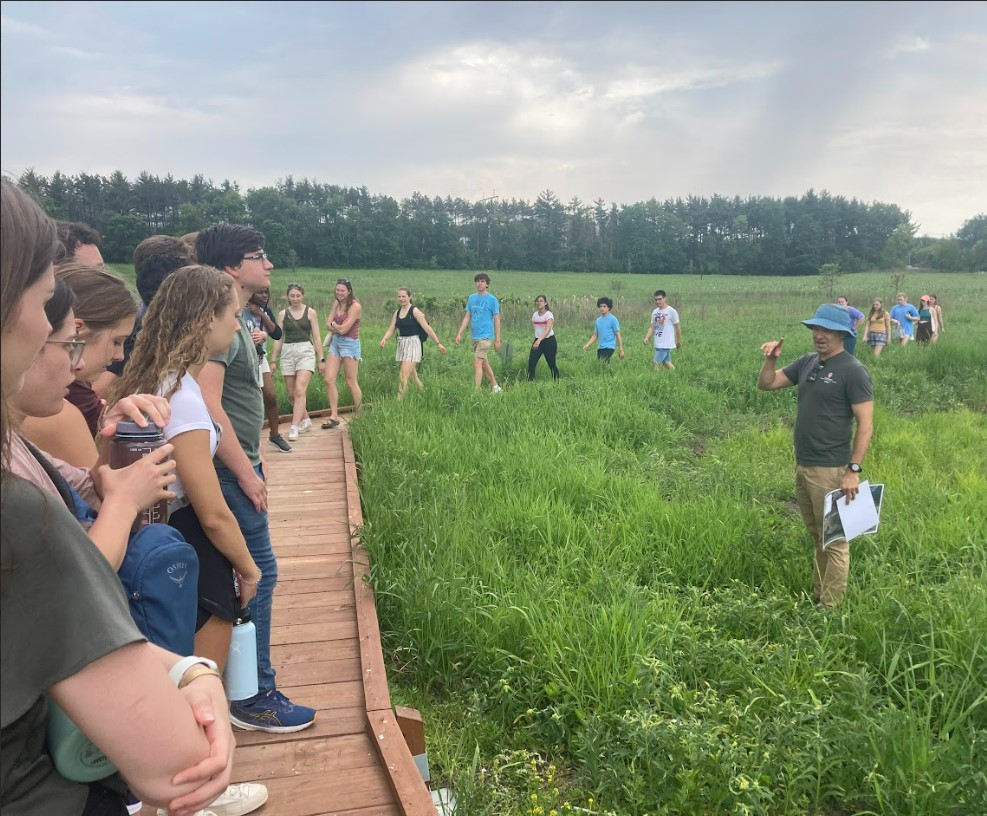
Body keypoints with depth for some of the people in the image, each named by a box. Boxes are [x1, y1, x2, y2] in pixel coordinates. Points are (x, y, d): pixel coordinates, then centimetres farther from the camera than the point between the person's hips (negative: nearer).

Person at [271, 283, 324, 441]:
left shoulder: (310, 312, 4)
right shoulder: (282, 314, 9)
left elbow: (316, 337, 6)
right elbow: (278, 338, 12)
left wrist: (321, 359, 3)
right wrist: (273, 360, 10)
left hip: (305, 351, -3)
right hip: (287, 352, 3)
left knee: (300, 390, -16)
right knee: (291, 394, 7)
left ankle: (294, 428, -17)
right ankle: (306, 420, 27)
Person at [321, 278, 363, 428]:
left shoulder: (355, 306, -12)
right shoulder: (336, 303, 10)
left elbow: (343, 329, -17)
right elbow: (328, 324, 6)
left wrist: (334, 324, 1)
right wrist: (338, 327, -10)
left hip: (349, 344, -7)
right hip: (335, 343, 7)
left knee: (351, 382, 1)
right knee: (329, 380, 0)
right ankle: (334, 416, 5)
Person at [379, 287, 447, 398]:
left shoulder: (415, 311, -9)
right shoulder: (397, 313, 10)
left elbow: (427, 328, -11)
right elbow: (391, 329, 6)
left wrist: (438, 343, -10)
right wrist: (384, 339, -15)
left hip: (412, 343, -7)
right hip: (401, 344, 7)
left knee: (404, 375, -14)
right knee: (412, 374, 15)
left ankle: (399, 400, -14)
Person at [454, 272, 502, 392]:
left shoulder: (492, 299, -5)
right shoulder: (471, 298, 10)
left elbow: (497, 320, -3)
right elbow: (467, 317, 13)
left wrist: (497, 339, -6)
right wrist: (459, 333, 5)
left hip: (486, 336, -6)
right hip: (474, 336, 6)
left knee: (477, 363, -14)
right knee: (484, 364, 14)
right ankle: (495, 387, 27)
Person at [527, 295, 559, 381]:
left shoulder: (549, 314, -14)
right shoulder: (535, 315, 5)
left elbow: (548, 330, -28)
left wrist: (539, 340, -41)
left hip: (549, 341, -5)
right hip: (537, 340, 5)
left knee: (551, 364, 2)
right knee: (531, 363, -6)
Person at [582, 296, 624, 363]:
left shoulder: (613, 319, -5)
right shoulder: (598, 320, 13)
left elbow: (618, 335, -5)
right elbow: (595, 335, 18)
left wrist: (621, 350, -8)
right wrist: (587, 345, 4)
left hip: (609, 347, -7)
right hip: (600, 347, 7)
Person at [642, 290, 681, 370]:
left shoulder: (671, 311, -9)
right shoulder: (655, 312, 10)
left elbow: (677, 326, -3)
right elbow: (652, 327, 11)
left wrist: (679, 341, 3)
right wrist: (647, 338, -5)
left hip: (666, 344, -7)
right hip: (658, 344, 7)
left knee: (655, 363, -12)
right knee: (666, 363, 14)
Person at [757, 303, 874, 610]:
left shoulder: (852, 371, -12)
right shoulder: (807, 362, 9)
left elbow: (865, 425, -14)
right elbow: (766, 384, 14)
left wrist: (853, 470, -19)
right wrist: (770, 360, -6)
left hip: (829, 470, -8)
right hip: (802, 466, 8)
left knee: (834, 541, 1)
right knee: (817, 537, 18)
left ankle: (830, 609, 10)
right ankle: (817, 596, 30)